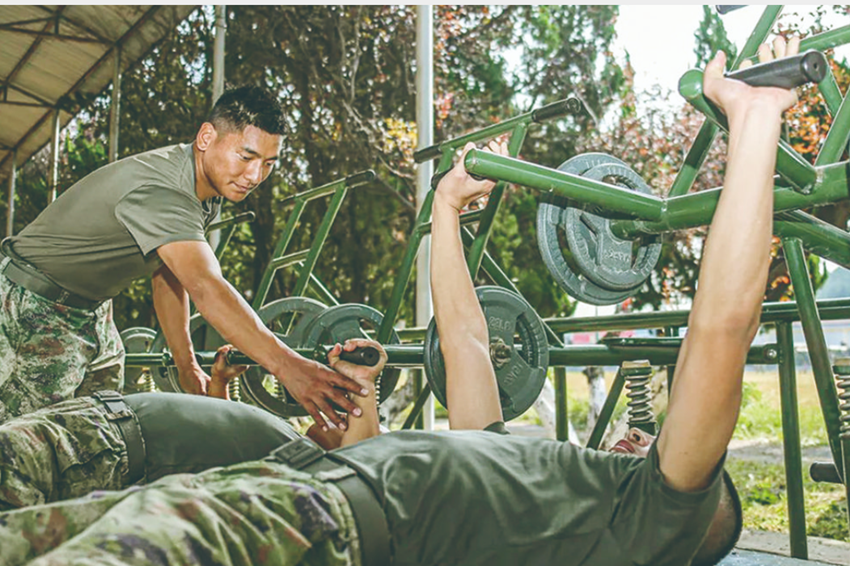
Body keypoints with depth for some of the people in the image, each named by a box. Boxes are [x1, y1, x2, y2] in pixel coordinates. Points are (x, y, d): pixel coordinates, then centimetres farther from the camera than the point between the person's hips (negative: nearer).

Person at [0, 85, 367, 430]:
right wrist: (286, 365, -57)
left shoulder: (207, 190, -3)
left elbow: (170, 276, 3)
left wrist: (187, 367, 0)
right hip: (32, 306, -9)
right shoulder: (157, 190, -34)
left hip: (90, 309, 9)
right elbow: (206, 288, -48)